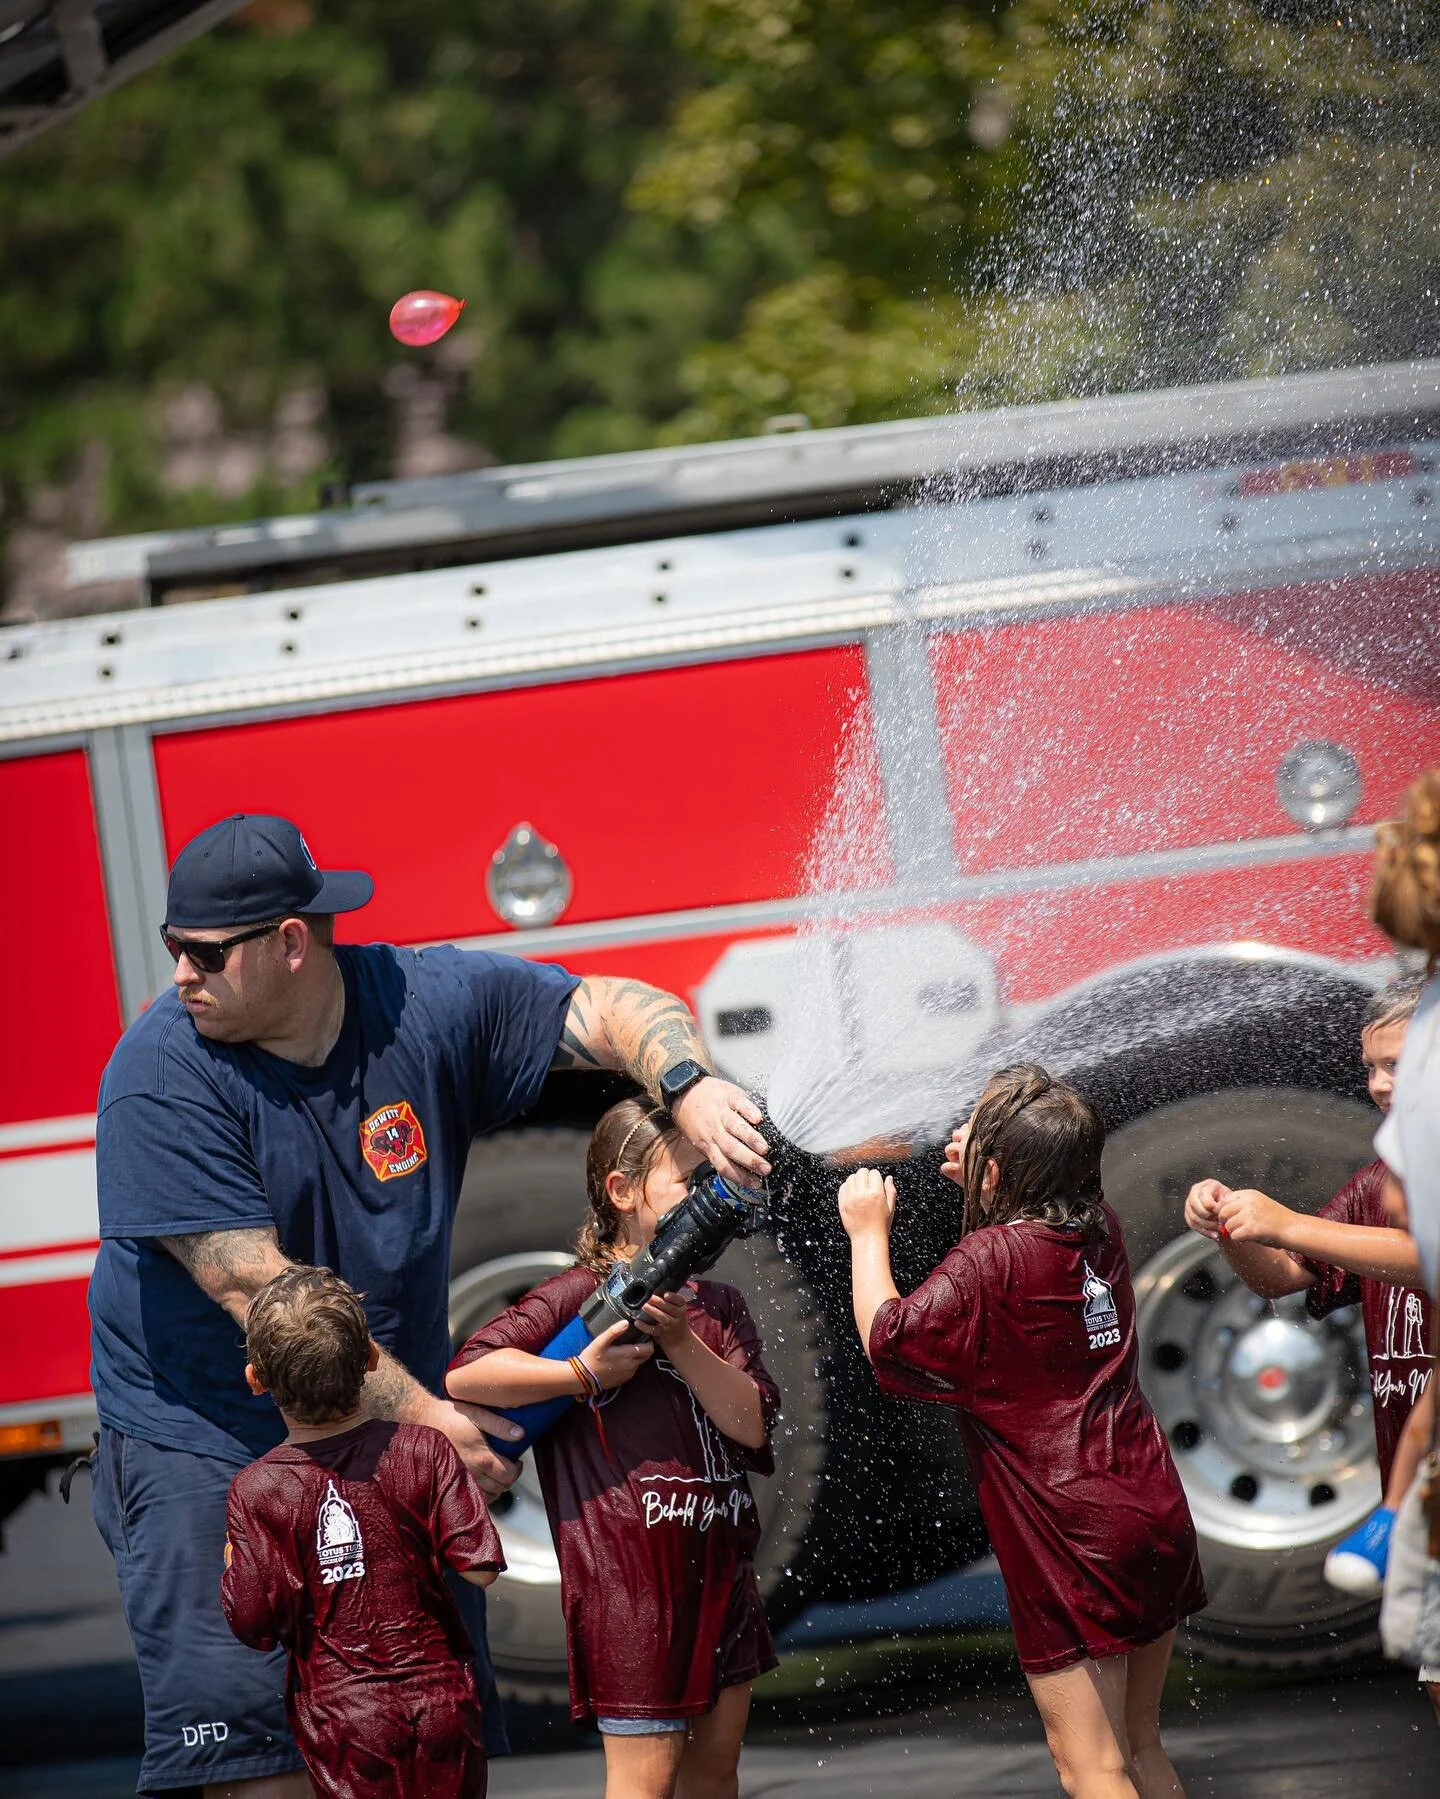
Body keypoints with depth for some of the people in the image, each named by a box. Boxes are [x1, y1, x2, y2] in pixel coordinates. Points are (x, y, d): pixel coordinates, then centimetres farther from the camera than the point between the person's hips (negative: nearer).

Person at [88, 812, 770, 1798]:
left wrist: (691, 1087, -24)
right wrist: (422, 1416, -21)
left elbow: (616, 1012, 0)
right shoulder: (162, 1077, -17)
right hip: (205, 1446, -4)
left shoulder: (425, 1004, -5)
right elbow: (258, 1292, -20)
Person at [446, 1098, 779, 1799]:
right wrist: (585, 1374, -17)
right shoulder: (584, 1294, -6)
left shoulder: (716, 1306, 13)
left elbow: (752, 1424, -2)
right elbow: (465, 1376, -15)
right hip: (630, 1562, -7)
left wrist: (679, 1341, -13)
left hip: (719, 1565, 7)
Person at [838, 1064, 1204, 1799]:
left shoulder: (990, 1259, -15)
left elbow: (888, 1340, -11)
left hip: (1072, 1540, -8)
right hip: (1154, 1511, 8)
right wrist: (975, 1182, 17)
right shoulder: (1100, 1232, 7)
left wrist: (868, 1233, 0)